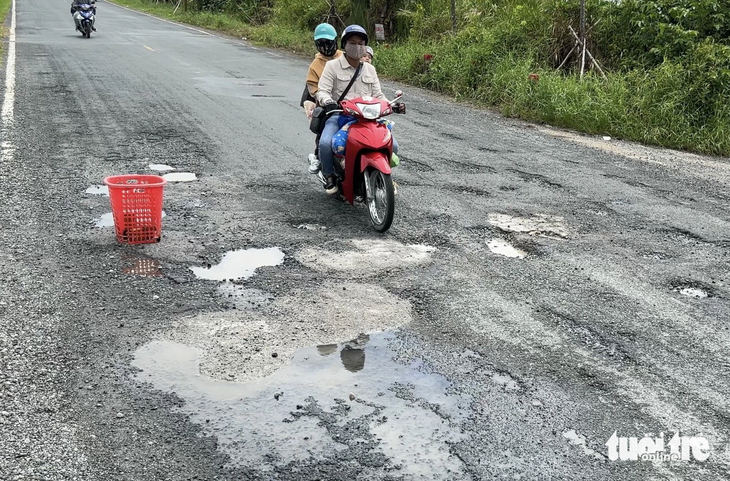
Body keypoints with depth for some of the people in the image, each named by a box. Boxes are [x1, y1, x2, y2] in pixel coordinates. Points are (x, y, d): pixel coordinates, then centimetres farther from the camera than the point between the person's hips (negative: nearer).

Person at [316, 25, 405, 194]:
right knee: (325, 143, -32)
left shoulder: (370, 69, 17)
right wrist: (328, 102, -29)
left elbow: (378, 95, 15)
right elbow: (323, 91, -6)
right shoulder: (333, 66, 4)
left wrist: (393, 106, -5)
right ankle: (330, 176, -2)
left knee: (392, 145, -13)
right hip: (339, 115, -3)